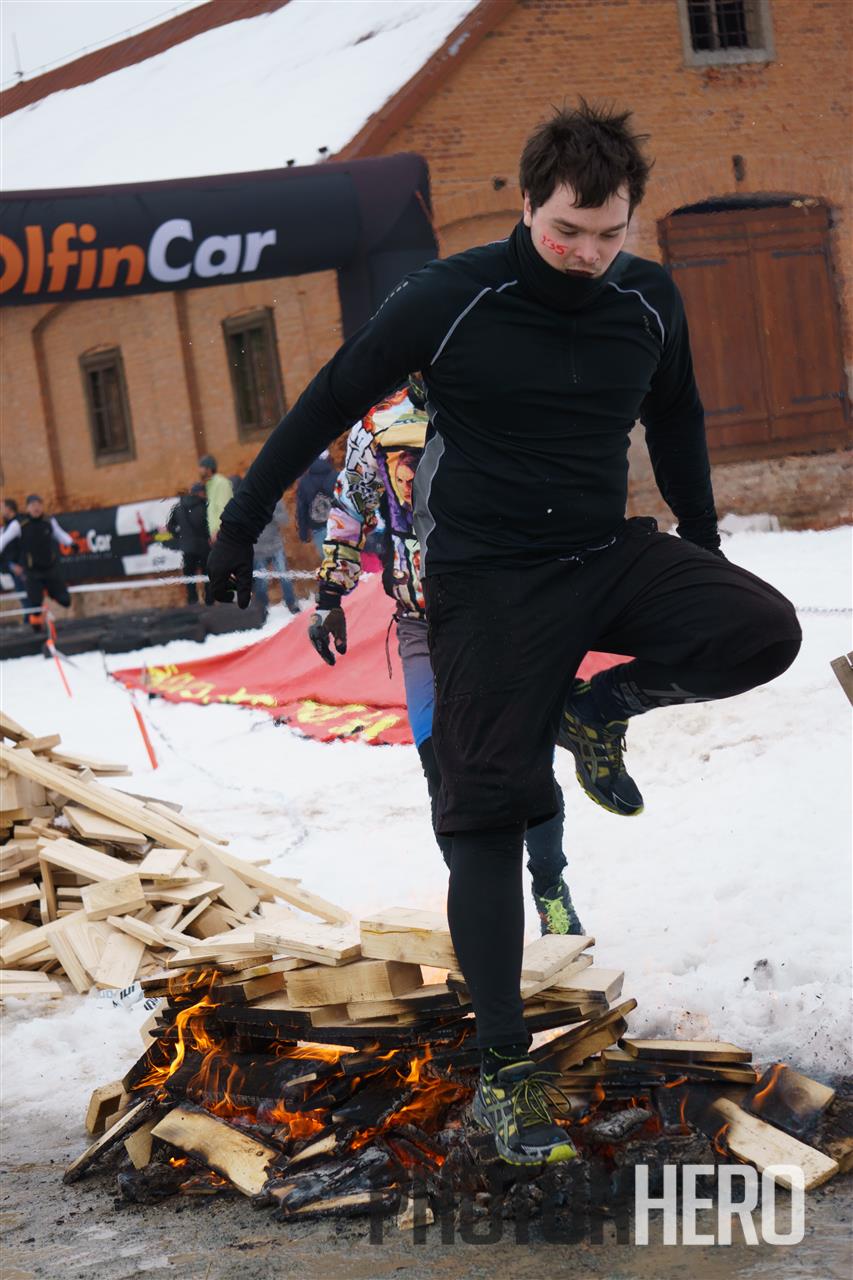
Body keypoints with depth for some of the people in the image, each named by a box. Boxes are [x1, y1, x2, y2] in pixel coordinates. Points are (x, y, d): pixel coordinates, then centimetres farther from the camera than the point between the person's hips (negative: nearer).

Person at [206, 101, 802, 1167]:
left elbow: (674, 418, 19)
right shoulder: (448, 301, -13)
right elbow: (327, 406, -2)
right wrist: (240, 526, 1)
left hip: (608, 558, 4)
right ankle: (504, 1071, 2)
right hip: (485, 582, -4)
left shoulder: (649, 302, -1)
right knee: (489, 822, -7)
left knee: (767, 631, -21)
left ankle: (600, 707, 6)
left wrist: (702, 545, 23)